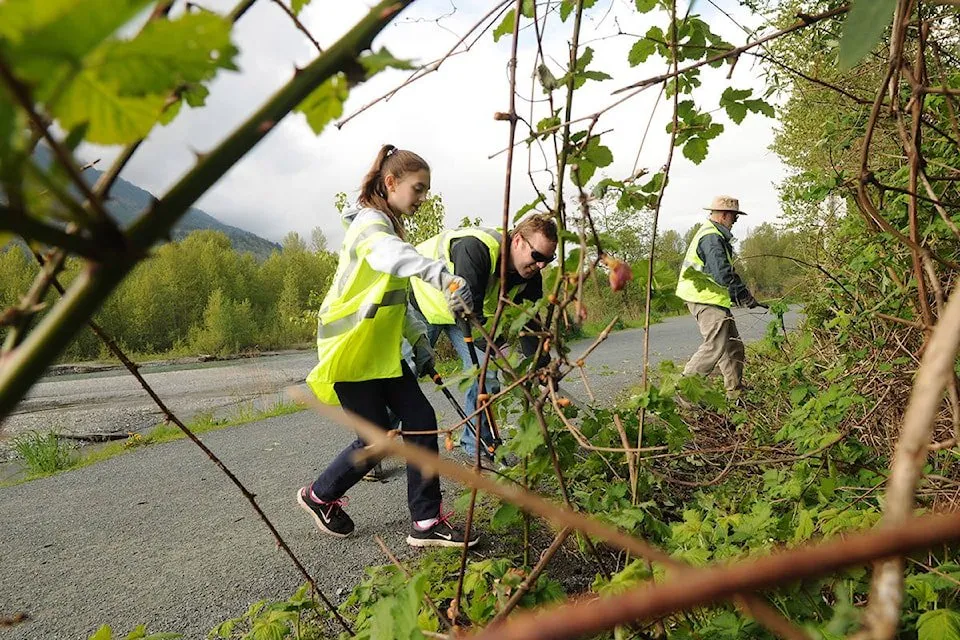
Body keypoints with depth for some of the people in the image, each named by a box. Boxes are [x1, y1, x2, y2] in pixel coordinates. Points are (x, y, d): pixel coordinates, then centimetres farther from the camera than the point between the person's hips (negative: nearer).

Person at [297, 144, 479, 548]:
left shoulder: (389, 226, 16)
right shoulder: (370, 222, -15)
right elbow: (394, 254, -42)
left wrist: (419, 339, 8)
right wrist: (443, 276, -60)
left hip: (382, 351, 9)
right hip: (349, 352, -9)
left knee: (420, 421, -1)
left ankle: (427, 523, 8)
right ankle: (319, 496, 28)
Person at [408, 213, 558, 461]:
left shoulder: (530, 279, -16)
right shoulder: (477, 247, -40)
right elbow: (469, 314, -44)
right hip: (423, 300, -6)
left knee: (485, 372, -4)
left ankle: (478, 445, 13)